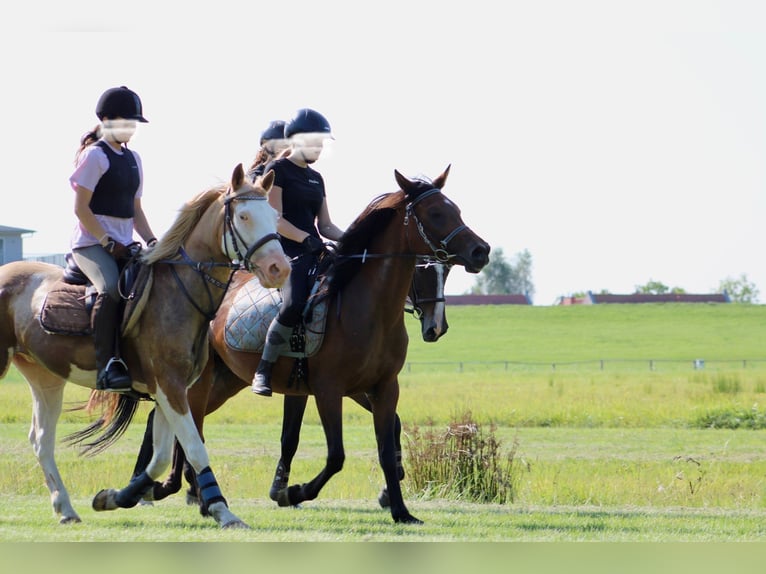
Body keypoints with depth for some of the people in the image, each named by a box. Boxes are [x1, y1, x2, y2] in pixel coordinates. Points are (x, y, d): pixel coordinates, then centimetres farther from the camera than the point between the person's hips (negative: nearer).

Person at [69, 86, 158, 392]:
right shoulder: (95, 155, -6)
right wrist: (107, 241, -17)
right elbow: (81, 208, -11)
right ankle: (107, 367, -36)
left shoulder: (133, 159, 18)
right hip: (92, 241, -8)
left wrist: (152, 241, 5)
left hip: (123, 244, 8)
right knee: (111, 289, -32)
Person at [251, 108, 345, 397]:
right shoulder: (278, 170, 0)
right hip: (287, 253, -8)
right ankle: (263, 370, -21)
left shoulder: (316, 178, 22)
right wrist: (306, 238, -22)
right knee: (294, 303, -34)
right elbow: (275, 219, -10)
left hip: (314, 252, 8)